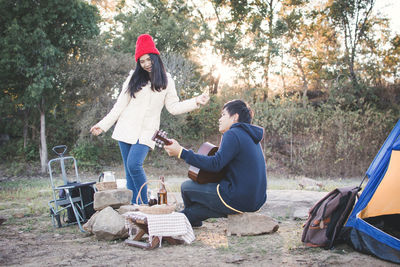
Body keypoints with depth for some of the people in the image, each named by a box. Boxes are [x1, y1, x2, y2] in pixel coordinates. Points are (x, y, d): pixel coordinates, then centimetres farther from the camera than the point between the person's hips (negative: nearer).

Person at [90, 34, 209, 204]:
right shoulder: (134, 78, 9)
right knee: (129, 171, 2)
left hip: (146, 132, -2)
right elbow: (120, 105, 12)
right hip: (126, 130, 2)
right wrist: (103, 125, 10)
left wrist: (196, 102, -7)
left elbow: (173, 107, 5)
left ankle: (144, 204, -7)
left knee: (134, 165, -21)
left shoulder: (166, 81, 8)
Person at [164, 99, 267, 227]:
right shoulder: (251, 136, 17)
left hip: (238, 200, -9)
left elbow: (216, 164, -22)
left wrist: (181, 152, -21)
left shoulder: (233, 134, -12)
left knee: (186, 187, 9)